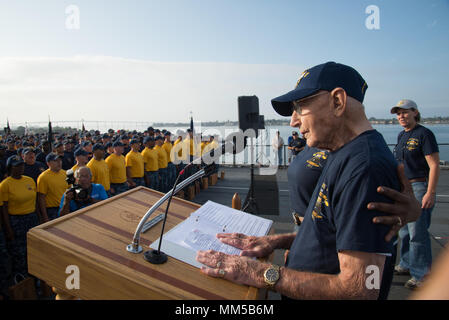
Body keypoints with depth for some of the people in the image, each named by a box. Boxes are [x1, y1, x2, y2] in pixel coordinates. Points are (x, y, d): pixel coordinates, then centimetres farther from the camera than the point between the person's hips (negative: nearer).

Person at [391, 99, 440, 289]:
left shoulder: (424, 134, -11)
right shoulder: (401, 135, 13)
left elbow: (434, 166, -15)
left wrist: (430, 193, -21)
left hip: (419, 187, -8)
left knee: (417, 232, -5)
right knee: (404, 230, 16)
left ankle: (422, 275, 8)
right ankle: (407, 265, 31)